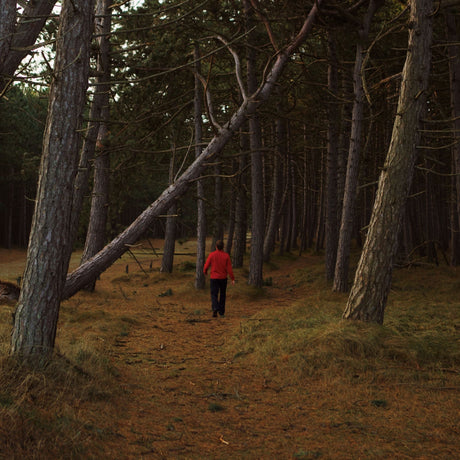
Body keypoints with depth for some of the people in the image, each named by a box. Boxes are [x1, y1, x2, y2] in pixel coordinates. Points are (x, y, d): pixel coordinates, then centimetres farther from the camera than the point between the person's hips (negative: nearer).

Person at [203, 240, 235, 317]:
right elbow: (229, 268, -8)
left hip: (214, 278, -1)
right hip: (223, 278, 2)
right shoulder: (226, 255, -6)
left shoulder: (212, 255, -8)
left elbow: (206, 266, -5)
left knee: (214, 295, 0)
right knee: (222, 294, 17)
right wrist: (232, 279, -4)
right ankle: (221, 311, 23)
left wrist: (205, 272, 18)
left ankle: (215, 308, -25)